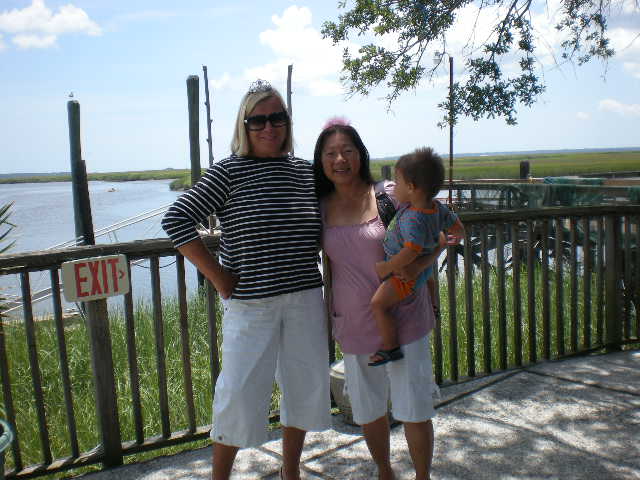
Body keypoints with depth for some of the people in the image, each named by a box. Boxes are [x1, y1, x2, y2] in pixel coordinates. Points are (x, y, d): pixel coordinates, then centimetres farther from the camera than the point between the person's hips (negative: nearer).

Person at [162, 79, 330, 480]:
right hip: (251, 303, -4)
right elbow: (176, 220, -11)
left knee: (305, 386, 14)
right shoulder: (229, 172, -7)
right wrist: (218, 276, -12)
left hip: (306, 300, 5)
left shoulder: (307, 172, 6)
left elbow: (321, 232, 20)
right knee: (240, 393, 2)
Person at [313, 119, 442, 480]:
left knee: (415, 410, 5)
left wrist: (418, 265, -22)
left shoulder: (389, 195, -9)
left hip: (403, 319, -3)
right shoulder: (320, 208, 1)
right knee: (368, 410, 18)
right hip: (354, 324, 4)